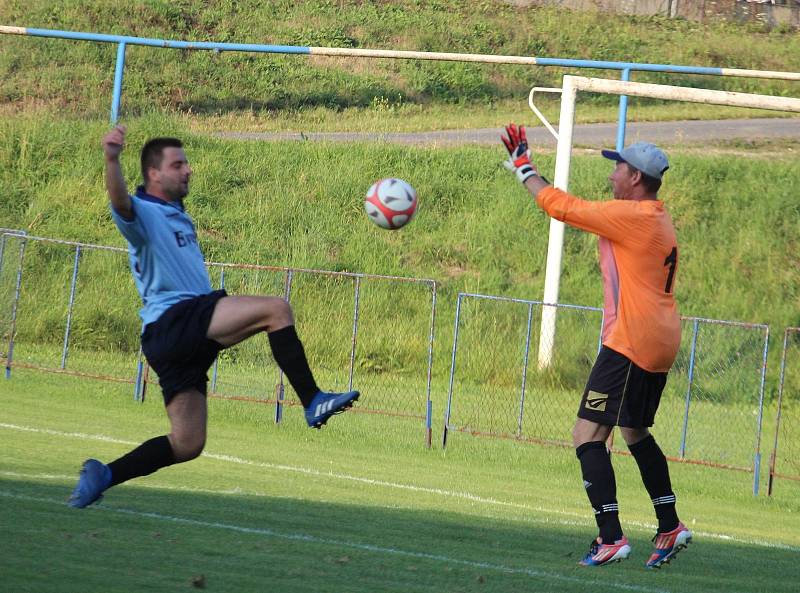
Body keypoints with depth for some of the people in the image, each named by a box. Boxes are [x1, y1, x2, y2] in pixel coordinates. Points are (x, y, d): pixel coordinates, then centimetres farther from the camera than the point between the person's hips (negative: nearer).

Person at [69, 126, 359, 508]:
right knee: (275, 309, -22)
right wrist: (112, 160, -49)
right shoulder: (144, 213, -5)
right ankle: (313, 402, -22)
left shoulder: (178, 218, 25)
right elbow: (121, 204, -30)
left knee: (186, 445, 6)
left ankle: (103, 476, 12)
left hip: (188, 338, 9)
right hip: (172, 322, -9)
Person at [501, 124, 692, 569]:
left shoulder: (631, 216, -14)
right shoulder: (660, 223, 14)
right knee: (635, 432, 25)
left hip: (630, 342, -10)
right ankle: (670, 528, 27)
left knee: (587, 435, -11)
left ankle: (611, 538, -19)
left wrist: (523, 168, 0)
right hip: (660, 343, 10)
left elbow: (562, 207, -11)